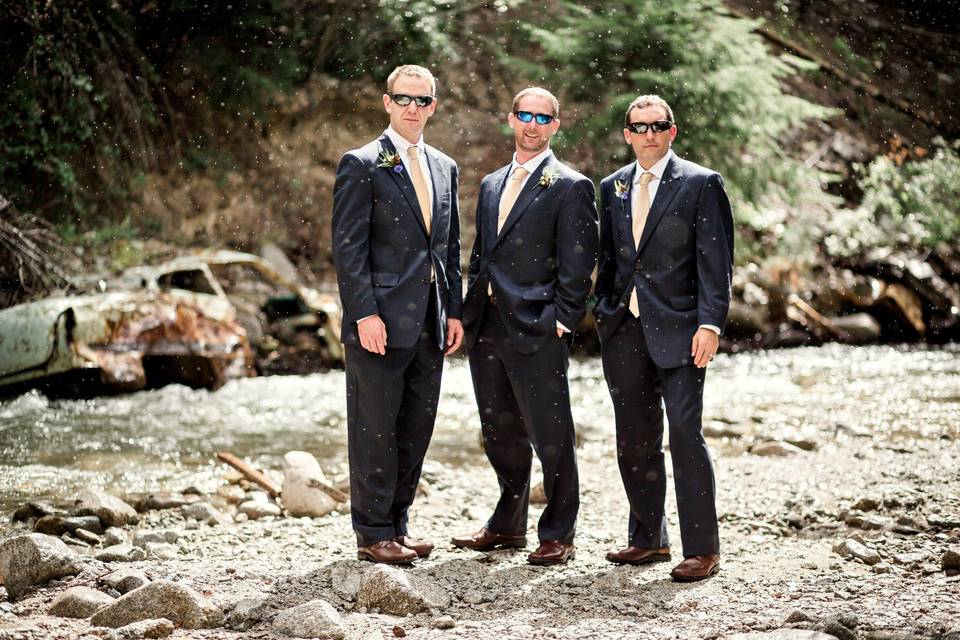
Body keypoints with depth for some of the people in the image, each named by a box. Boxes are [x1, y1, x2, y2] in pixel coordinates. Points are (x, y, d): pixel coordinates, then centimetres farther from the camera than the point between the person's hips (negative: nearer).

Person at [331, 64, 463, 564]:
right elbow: (347, 246, -10)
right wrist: (364, 313, -16)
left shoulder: (444, 168, 15)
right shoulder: (362, 165, -5)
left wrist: (454, 311, 11)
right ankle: (373, 535, 7)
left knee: (416, 428, 10)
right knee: (375, 430, -1)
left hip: (429, 322, 7)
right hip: (381, 320, -6)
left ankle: (396, 524, 20)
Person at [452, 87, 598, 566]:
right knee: (500, 434, 15)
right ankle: (507, 525, 27)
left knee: (551, 436, -2)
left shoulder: (570, 187, -4)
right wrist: (471, 313, 13)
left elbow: (577, 263, -8)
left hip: (537, 330, -7)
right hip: (486, 329, 7)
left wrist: (561, 320, -13)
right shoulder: (491, 185, 17)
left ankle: (558, 535, 7)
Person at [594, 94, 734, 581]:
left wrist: (710, 323, -14)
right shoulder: (612, 188, 14)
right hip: (624, 330, 5)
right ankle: (648, 539, 21)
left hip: (676, 329, -5)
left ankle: (702, 549, -4)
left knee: (685, 435, -9)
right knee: (634, 442, 9)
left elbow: (716, 261, -6)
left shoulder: (701, 184, -2)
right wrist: (602, 312, 12)